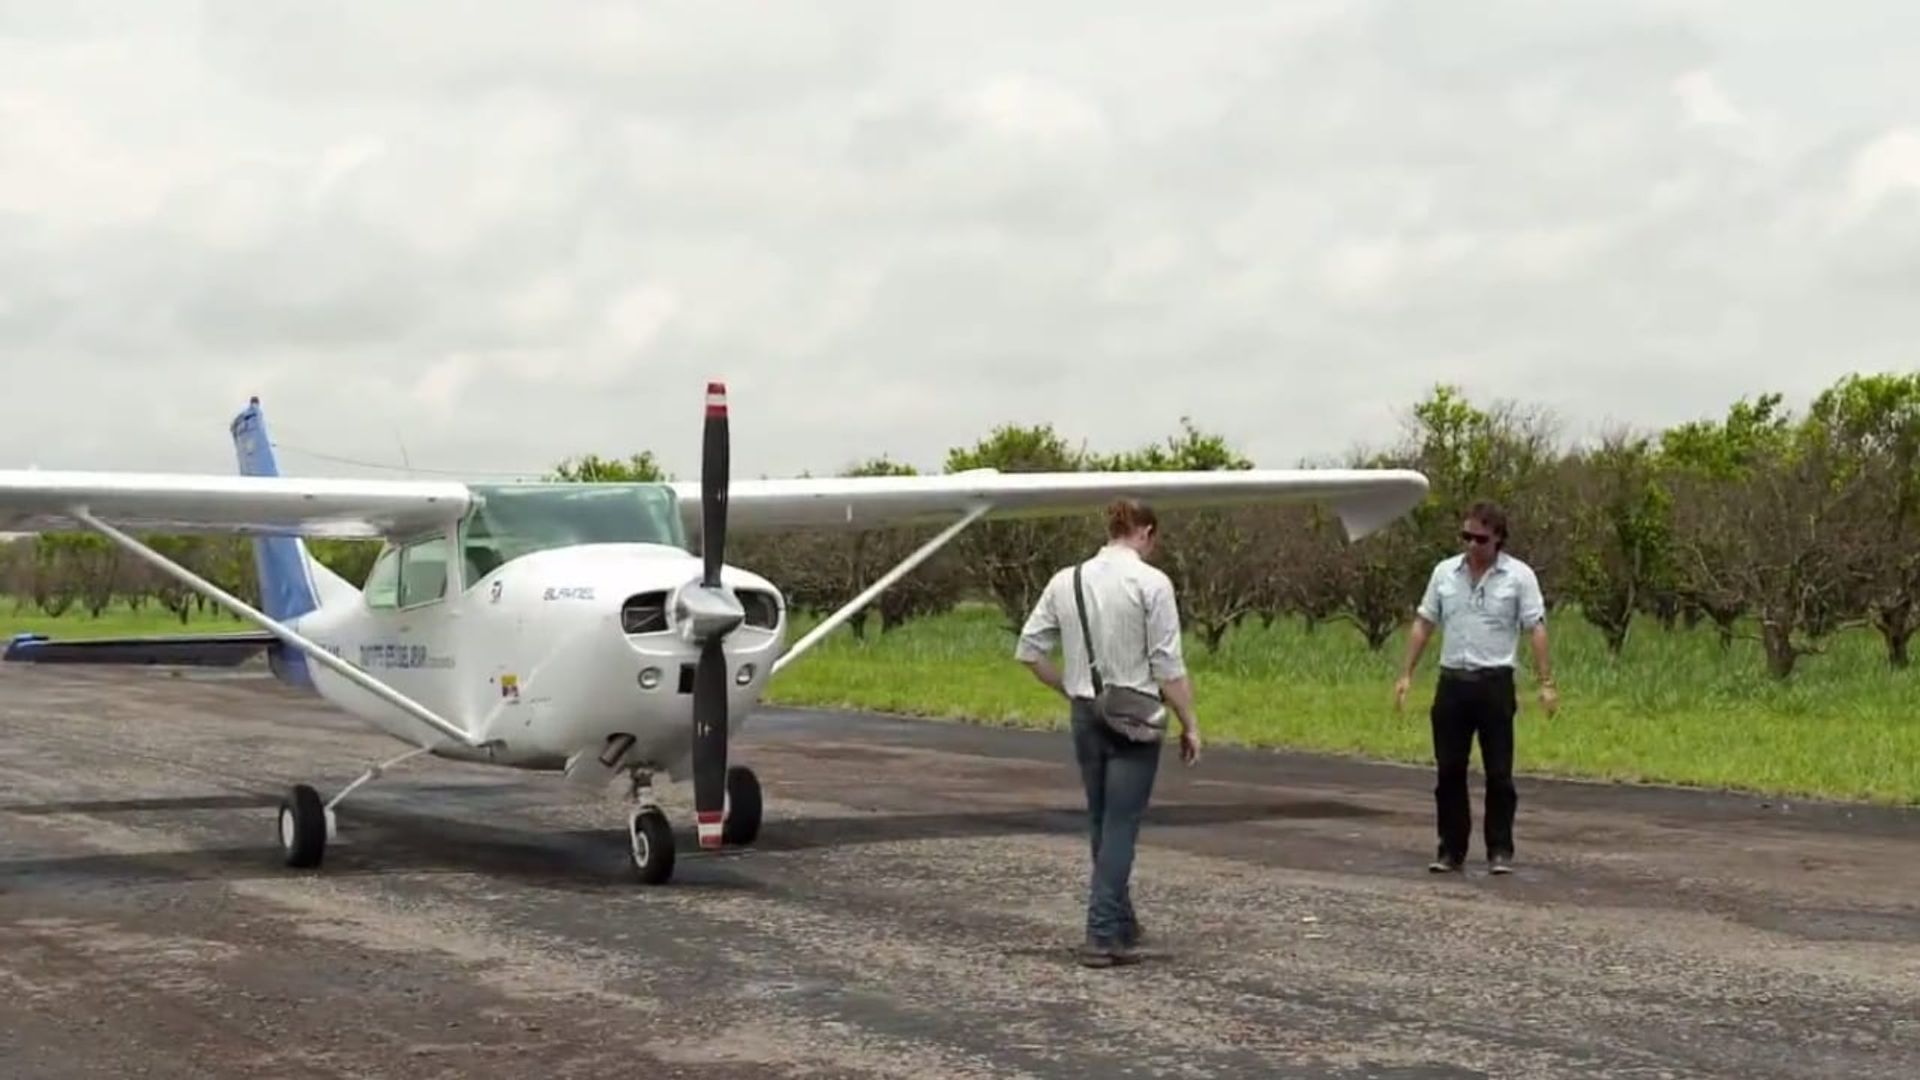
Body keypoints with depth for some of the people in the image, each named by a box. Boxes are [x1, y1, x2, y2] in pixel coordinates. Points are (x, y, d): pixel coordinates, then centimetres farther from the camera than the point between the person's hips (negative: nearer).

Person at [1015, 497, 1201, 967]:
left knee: (1102, 822, 18)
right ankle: (1103, 936, -5)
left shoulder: (1067, 580, 4)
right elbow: (1168, 666, -13)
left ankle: (1121, 923, 31)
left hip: (1085, 714, 5)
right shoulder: (1151, 583, -11)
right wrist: (1190, 725, -5)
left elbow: (1028, 650, 5)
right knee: (1121, 825, -2)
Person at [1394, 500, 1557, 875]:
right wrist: (1406, 674, 7)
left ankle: (1500, 851, 8)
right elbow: (1423, 624, 11)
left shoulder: (1519, 576, -3)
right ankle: (1451, 850, 13)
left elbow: (1536, 629, -6)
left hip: (1495, 682, -3)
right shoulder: (1445, 572, 7)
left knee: (1499, 773, 1)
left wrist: (1545, 682, -13)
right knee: (1449, 771, 6)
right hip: (1452, 681, 3)